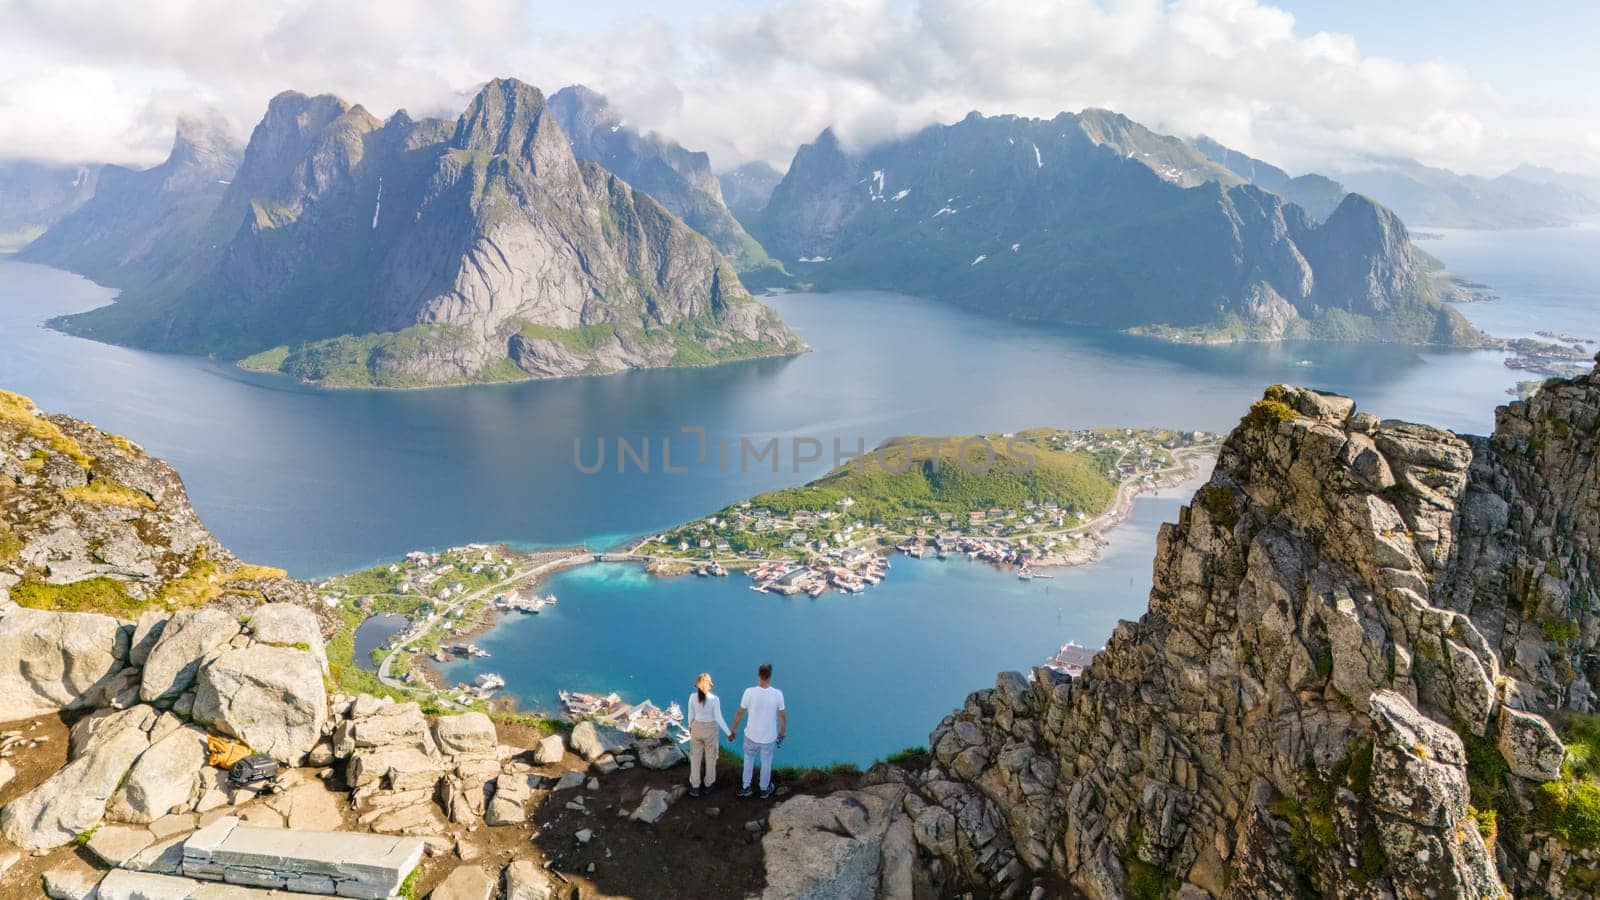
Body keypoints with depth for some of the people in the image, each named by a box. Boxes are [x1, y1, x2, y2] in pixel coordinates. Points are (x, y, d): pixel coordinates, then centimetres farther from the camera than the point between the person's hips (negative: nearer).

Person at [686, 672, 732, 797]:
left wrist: (690, 727, 15)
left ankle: (695, 787, 24)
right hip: (711, 730, -2)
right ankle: (708, 784, 33)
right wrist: (728, 733, -9)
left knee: (695, 757, 17)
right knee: (710, 757, 19)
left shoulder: (692, 697, -16)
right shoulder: (714, 699, -23)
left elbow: (691, 715, -5)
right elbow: (718, 718, -19)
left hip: (697, 728, 2)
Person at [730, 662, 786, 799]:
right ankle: (764, 790, 43)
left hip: (751, 735, 0)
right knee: (766, 762, 25)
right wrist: (782, 733, 11)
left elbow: (740, 713, -11)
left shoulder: (749, 692, -23)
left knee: (749, 758, 29)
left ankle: (746, 787, 37)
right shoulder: (777, 694, -21)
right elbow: (783, 716, -8)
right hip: (769, 737, 0)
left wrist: (733, 730, 5)